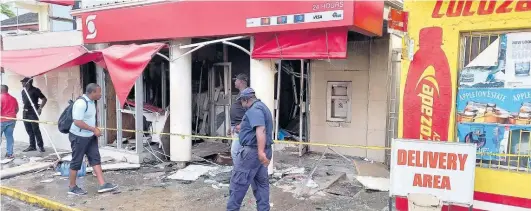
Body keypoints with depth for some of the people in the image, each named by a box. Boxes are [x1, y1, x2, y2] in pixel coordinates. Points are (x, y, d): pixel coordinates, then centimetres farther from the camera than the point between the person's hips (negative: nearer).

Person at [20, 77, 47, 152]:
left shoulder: (35, 90, -8)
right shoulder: (23, 91, 13)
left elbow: (44, 99, -10)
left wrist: (40, 108, -17)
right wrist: (24, 109, 18)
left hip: (33, 112, -7)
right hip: (25, 112, 7)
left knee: (36, 129, -7)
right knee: (29, 130, 9)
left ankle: (41, 146, -1)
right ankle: (32, 146, 15)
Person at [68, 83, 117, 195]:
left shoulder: (91, 102, 7)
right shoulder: (81, 103, -23)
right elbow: (77, 122, -27)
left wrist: (94, 131, 11)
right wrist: (94, 129, -22)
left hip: (90, 136, 9)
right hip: (79, 137, -9)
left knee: (95, 159, 5)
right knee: (76, 162, 4)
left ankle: (102, 185, 6)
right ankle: (72, 187, 18)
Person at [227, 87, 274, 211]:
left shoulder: (254, 109, -14)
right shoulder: (262, 107, 20)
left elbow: (260, 129, -29)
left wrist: (260, 151, -36)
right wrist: (240, 127, 54)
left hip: (253, 151, -10)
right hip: (263, 150, 10)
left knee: (238, 182, -1)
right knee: (261, 182, 12)